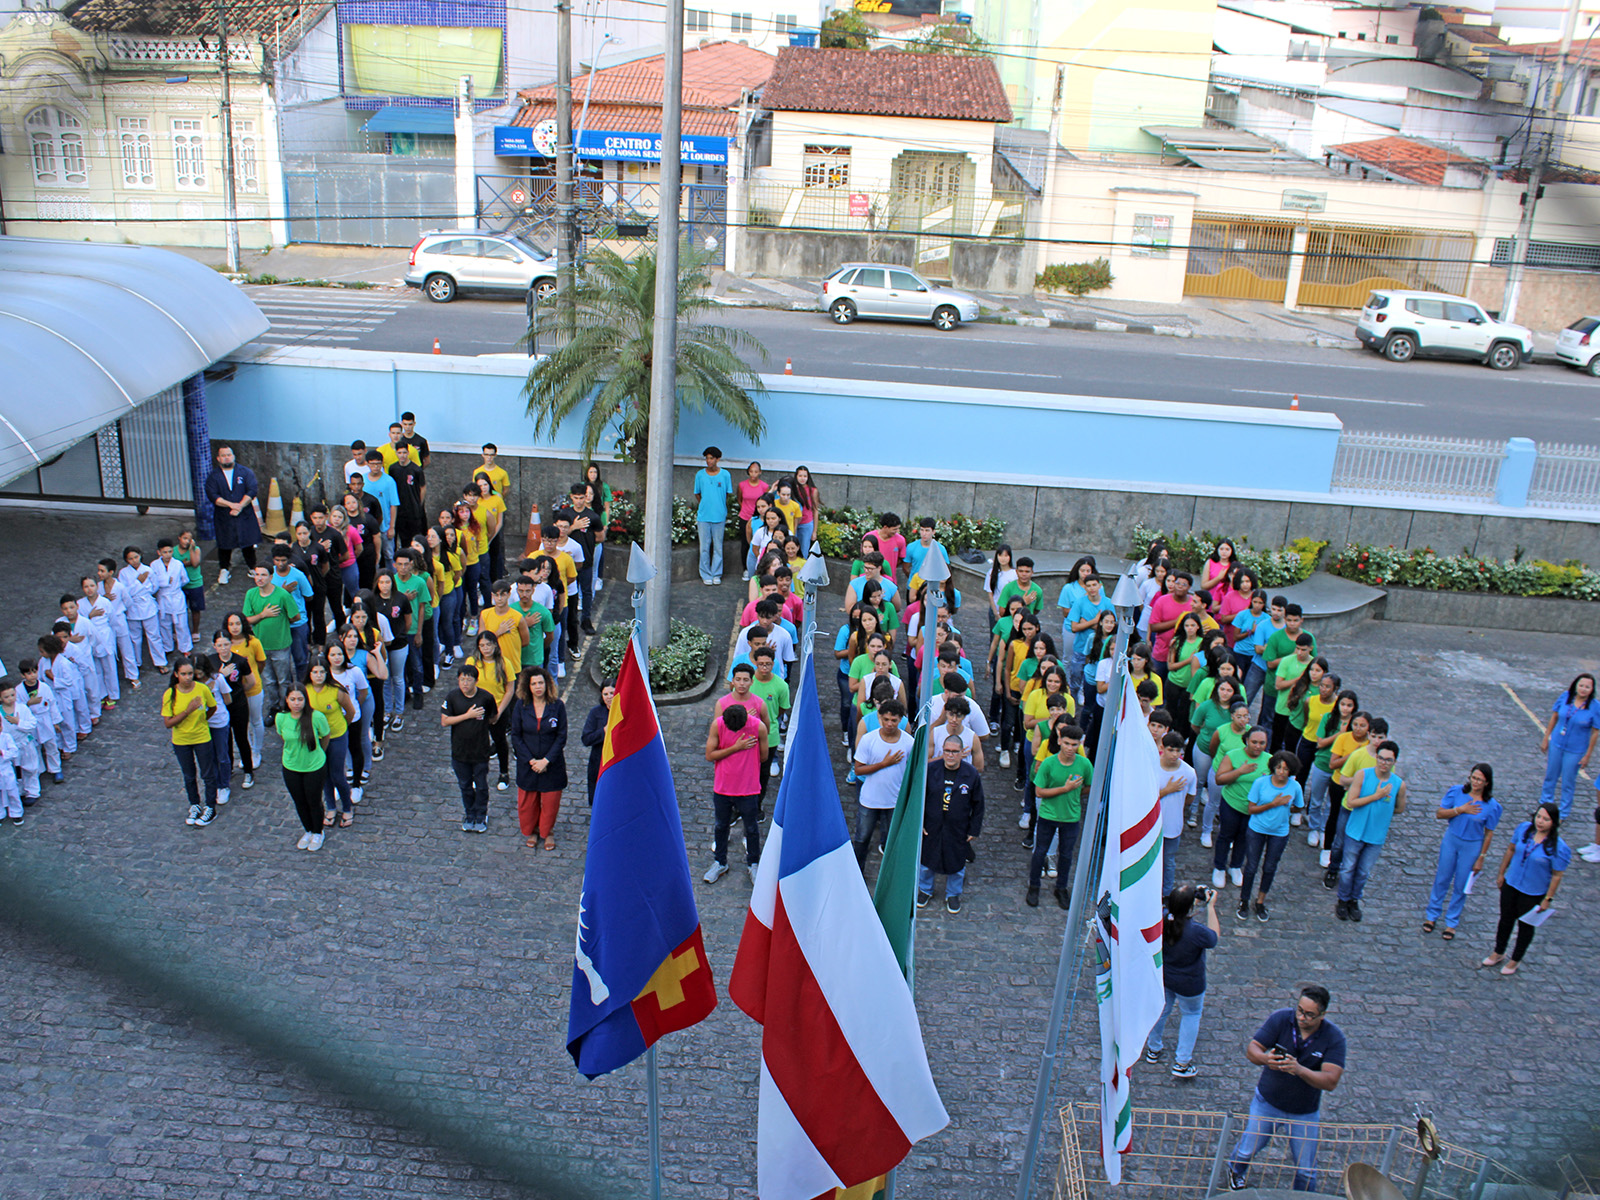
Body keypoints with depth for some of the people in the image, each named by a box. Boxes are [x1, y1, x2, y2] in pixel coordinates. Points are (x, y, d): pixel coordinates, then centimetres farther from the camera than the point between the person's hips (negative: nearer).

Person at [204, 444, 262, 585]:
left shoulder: (245, 472, 3)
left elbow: (252, 491, -6)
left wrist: (240, 506, -17)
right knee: (224, 544, 7)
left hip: (245, 515, 0)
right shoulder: (213, 476, 3)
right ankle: (224, 570, 22)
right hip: (224, 517, 0)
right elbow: (212, 495, -9)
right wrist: (231, 504, -20)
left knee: (248, 543, 5)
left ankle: (253, 568, 19)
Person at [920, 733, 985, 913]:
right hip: (931, 828, 0)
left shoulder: (971, 774, -11)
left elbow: (978, 804, -2)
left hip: (958, 830, 0)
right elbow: (919, 797, 0)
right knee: (926, 860, 16)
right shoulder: (931, 770, -11)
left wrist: (974, 830, 0)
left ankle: (953, 895, 38)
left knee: (956, 864, 15)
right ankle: (925, 890, 42)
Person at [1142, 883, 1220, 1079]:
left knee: (1161, 1009, 27)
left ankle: (1153, 1049, 49)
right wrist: (1210, 906, -13)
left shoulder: (1161, 922, -22)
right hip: (1188, 984, -4)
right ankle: (1181, 1064, 25)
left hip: (1162, 977, 4)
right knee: (1191, 1014, 21)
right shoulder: (1196, 932, -36)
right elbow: (1213, 937, -13)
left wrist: (1194, 895, -5)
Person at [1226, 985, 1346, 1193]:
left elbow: (1331, 1081, -27)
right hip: (1267, 1103, 0)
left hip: (1305, 1112, 0)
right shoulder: (1281, 1019, -17)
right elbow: (1252, 1049, -17)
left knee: (1306, 1172, 7)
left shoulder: (1334, 1038, -19)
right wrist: (1265, 1059, -41)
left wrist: (1299, 1069, -43)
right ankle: (1236, 1171, 46)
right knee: (1246, 1151, 12)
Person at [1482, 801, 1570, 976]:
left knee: (1525, 926, 16)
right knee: (1505, 920, 20)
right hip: (1511, 884, 4)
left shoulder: (1558, 847, -25)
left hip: (1533, 894, -4)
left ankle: (1515, 960, 38)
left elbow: (1557, 875, -16)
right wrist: (1501, 874, 8)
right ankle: (1498, 953, 43)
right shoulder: (1524, 829, -13)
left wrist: (1547, 899, -11)